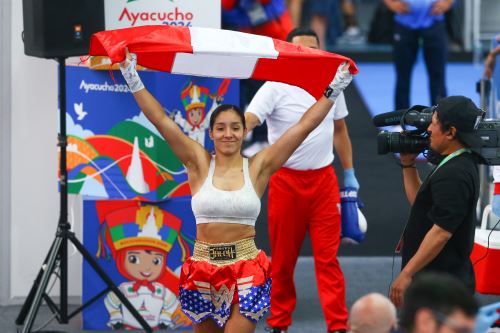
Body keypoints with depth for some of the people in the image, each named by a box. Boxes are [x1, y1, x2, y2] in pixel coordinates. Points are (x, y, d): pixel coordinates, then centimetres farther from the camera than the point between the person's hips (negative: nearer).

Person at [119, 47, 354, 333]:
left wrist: (335, 88, 0)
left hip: (247, 270, -1)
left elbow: (305, 126, 2)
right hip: (203, 268, 1)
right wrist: (132, 78, -7)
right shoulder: (199, 164, 3)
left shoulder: (258, 168, 2)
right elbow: (161, 120, -2)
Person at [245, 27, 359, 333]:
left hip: (323, 180, 3)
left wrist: (349, 173, 18)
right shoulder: (275, 87, -9)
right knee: (283, 259, 7)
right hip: (286, 181, -2)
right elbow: (248, 119, -22)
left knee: (328, 257, 0)